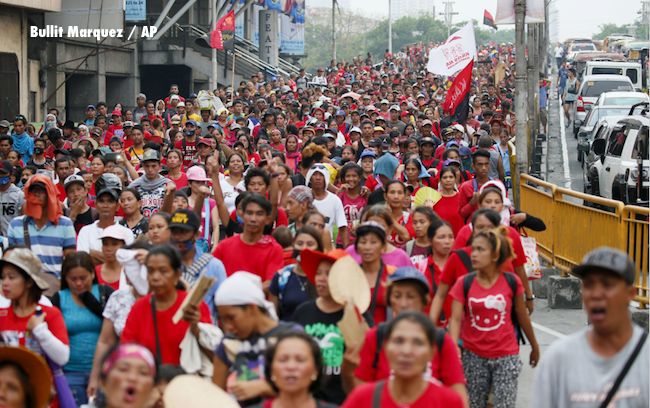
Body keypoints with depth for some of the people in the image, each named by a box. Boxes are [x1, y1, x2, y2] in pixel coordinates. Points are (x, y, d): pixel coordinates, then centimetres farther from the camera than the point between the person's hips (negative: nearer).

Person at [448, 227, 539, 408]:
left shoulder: (511, 282, -4)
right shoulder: (464, 284, -3)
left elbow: (522, 317, 7)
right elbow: (456, 318, -10)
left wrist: (534, 347, 18)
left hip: (505, 355, -2)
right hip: (474, 356, 2)